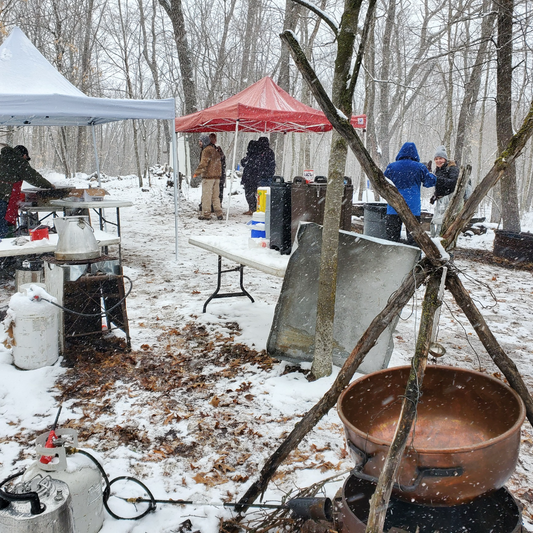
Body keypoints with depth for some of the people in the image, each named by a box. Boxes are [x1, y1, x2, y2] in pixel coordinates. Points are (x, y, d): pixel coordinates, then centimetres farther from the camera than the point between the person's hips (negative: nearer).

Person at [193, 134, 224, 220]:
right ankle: (219, 213, 8)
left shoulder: (206, 150, -10)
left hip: (208, 176, -8)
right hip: (217, 176, 8)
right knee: (216, 196, 11)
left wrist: (197, 172, -9)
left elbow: (203, 164, -17)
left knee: (206, 196, -2)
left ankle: (206, 214, 1)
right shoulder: (215, 150, 17)